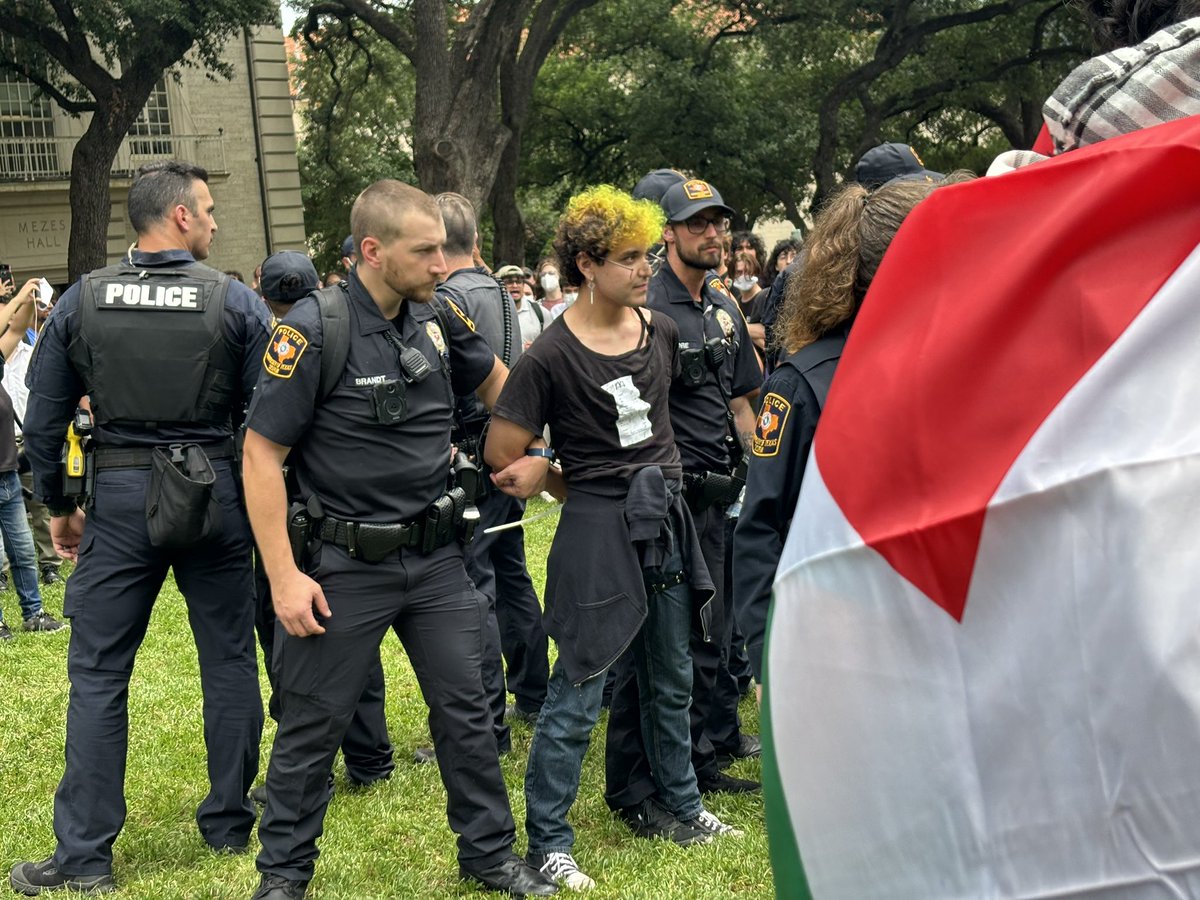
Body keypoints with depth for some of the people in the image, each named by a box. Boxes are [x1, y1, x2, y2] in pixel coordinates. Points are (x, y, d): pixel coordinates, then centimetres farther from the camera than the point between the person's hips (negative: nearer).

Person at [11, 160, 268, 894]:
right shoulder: (236, 302, -5)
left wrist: (58, 507, 15)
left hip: (121, 498, 1)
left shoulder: (82, 302, 0)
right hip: (216, 496, 0)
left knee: (99, 673, 5)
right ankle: (230, 822, 22)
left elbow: (44, 422, 3)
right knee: (229, 661, 12)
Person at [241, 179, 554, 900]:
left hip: (436, 556, 5)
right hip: (346, 564, -5)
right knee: (312, 725, 7)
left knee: (467, 710, 11)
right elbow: (262, 452, -14)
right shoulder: (315, 330, -16)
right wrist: (284, 575, -16)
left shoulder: (437, 320, 0)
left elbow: (497, 382, 21)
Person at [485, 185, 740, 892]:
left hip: (665, 517, 6)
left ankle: (683, 808, 35)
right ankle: (548, 841, 9)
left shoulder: (662, 333, 4)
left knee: (671, 680, 19)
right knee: (578, 694, -1)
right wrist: (579, 489, 0)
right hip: (600, 526, -6)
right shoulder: (553, 356, -14)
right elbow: (503, 454, -8)